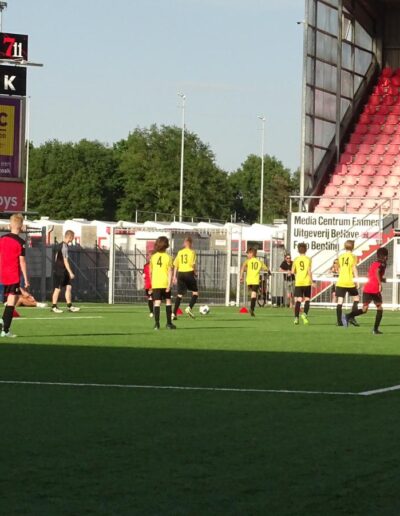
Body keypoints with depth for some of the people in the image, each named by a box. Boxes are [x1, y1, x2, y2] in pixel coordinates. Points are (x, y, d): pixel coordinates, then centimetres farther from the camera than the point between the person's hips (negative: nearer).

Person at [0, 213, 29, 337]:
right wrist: (26, 279, -8)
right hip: (14, 276, -6)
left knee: (14, 297, 22)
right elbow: (22, 261, -12)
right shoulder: (20, 242, -10)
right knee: (11, 301, -3)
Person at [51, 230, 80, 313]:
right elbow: (65, 261, -20)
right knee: (58, 288, -2)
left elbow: (57, 257, 20)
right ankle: (54, 307, 5)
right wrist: (70, 272, -19)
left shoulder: (61, 245, 12)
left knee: (68, 287, 7)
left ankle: (69, 306, 9)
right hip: (60, 271, -9)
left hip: (63, 272, 9)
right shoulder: (64, 247, -18)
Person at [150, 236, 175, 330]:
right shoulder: (168, 257, -5)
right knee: (168, 301, 11)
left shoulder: (153, 257, 4)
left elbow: (151, 271, 10)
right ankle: (169, 323, 12)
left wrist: (152, 283, 22)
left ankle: (156, 323, -9)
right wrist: (169, 284, -11)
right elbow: (170, 272, -10)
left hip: (155, 284, 2)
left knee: (157, 302, 0)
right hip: (165, 283, -2)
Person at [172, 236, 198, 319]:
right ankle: (189, 308, -10)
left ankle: (174, 313, 0)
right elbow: (193, 264, -13)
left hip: (180, 273, 4)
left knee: (180, 294, 8)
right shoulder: (192, 252, -4)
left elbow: (175, 265, 7)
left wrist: (174, 276, 10)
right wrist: (195, 273, 2)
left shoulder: (180, 252, 8)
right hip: (189, 273, -4)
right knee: (195, 292, 11)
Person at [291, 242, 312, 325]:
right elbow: (309, 271, -10)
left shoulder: (296, 259, 3)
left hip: (298, 282, 1)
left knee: (298, 300, 1)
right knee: (307, 300, 9)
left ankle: (296, 317, -8)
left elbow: (293, 272, 2)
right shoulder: (308, 259, -2)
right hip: (307, 282, -1)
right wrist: (312, 281, -4)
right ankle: (305, 314, -12)